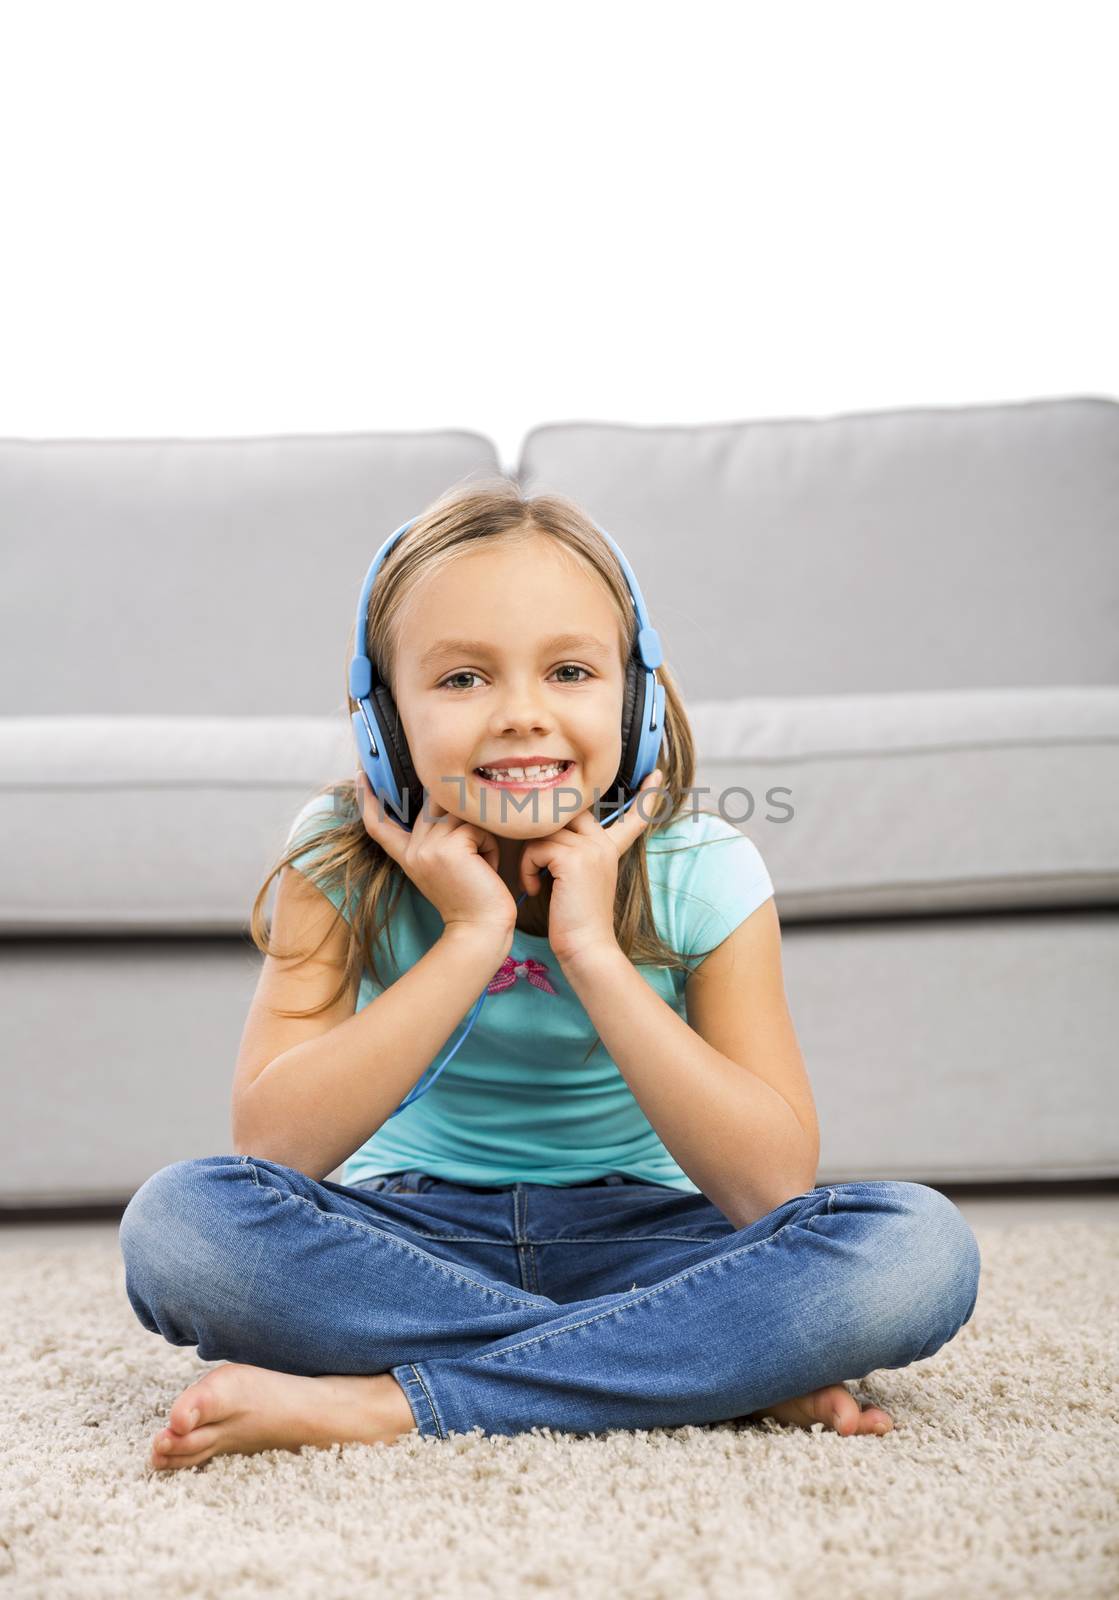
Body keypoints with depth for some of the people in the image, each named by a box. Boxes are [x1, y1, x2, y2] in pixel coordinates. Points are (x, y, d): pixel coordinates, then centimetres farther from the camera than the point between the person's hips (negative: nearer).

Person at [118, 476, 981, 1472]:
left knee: (924, 1249, -26)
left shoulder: (702, 873, -12)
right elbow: (270, 1147, -22)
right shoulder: (342, 860, -11)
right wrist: (471, 934, -26)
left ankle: (378, 1403, -26)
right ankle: (722, 1372, -23)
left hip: (633, 1238, 0)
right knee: (178, 1220, -30)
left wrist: (591, 948, -27)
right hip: (414, 1236, 1)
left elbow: (774, 1186, -21)